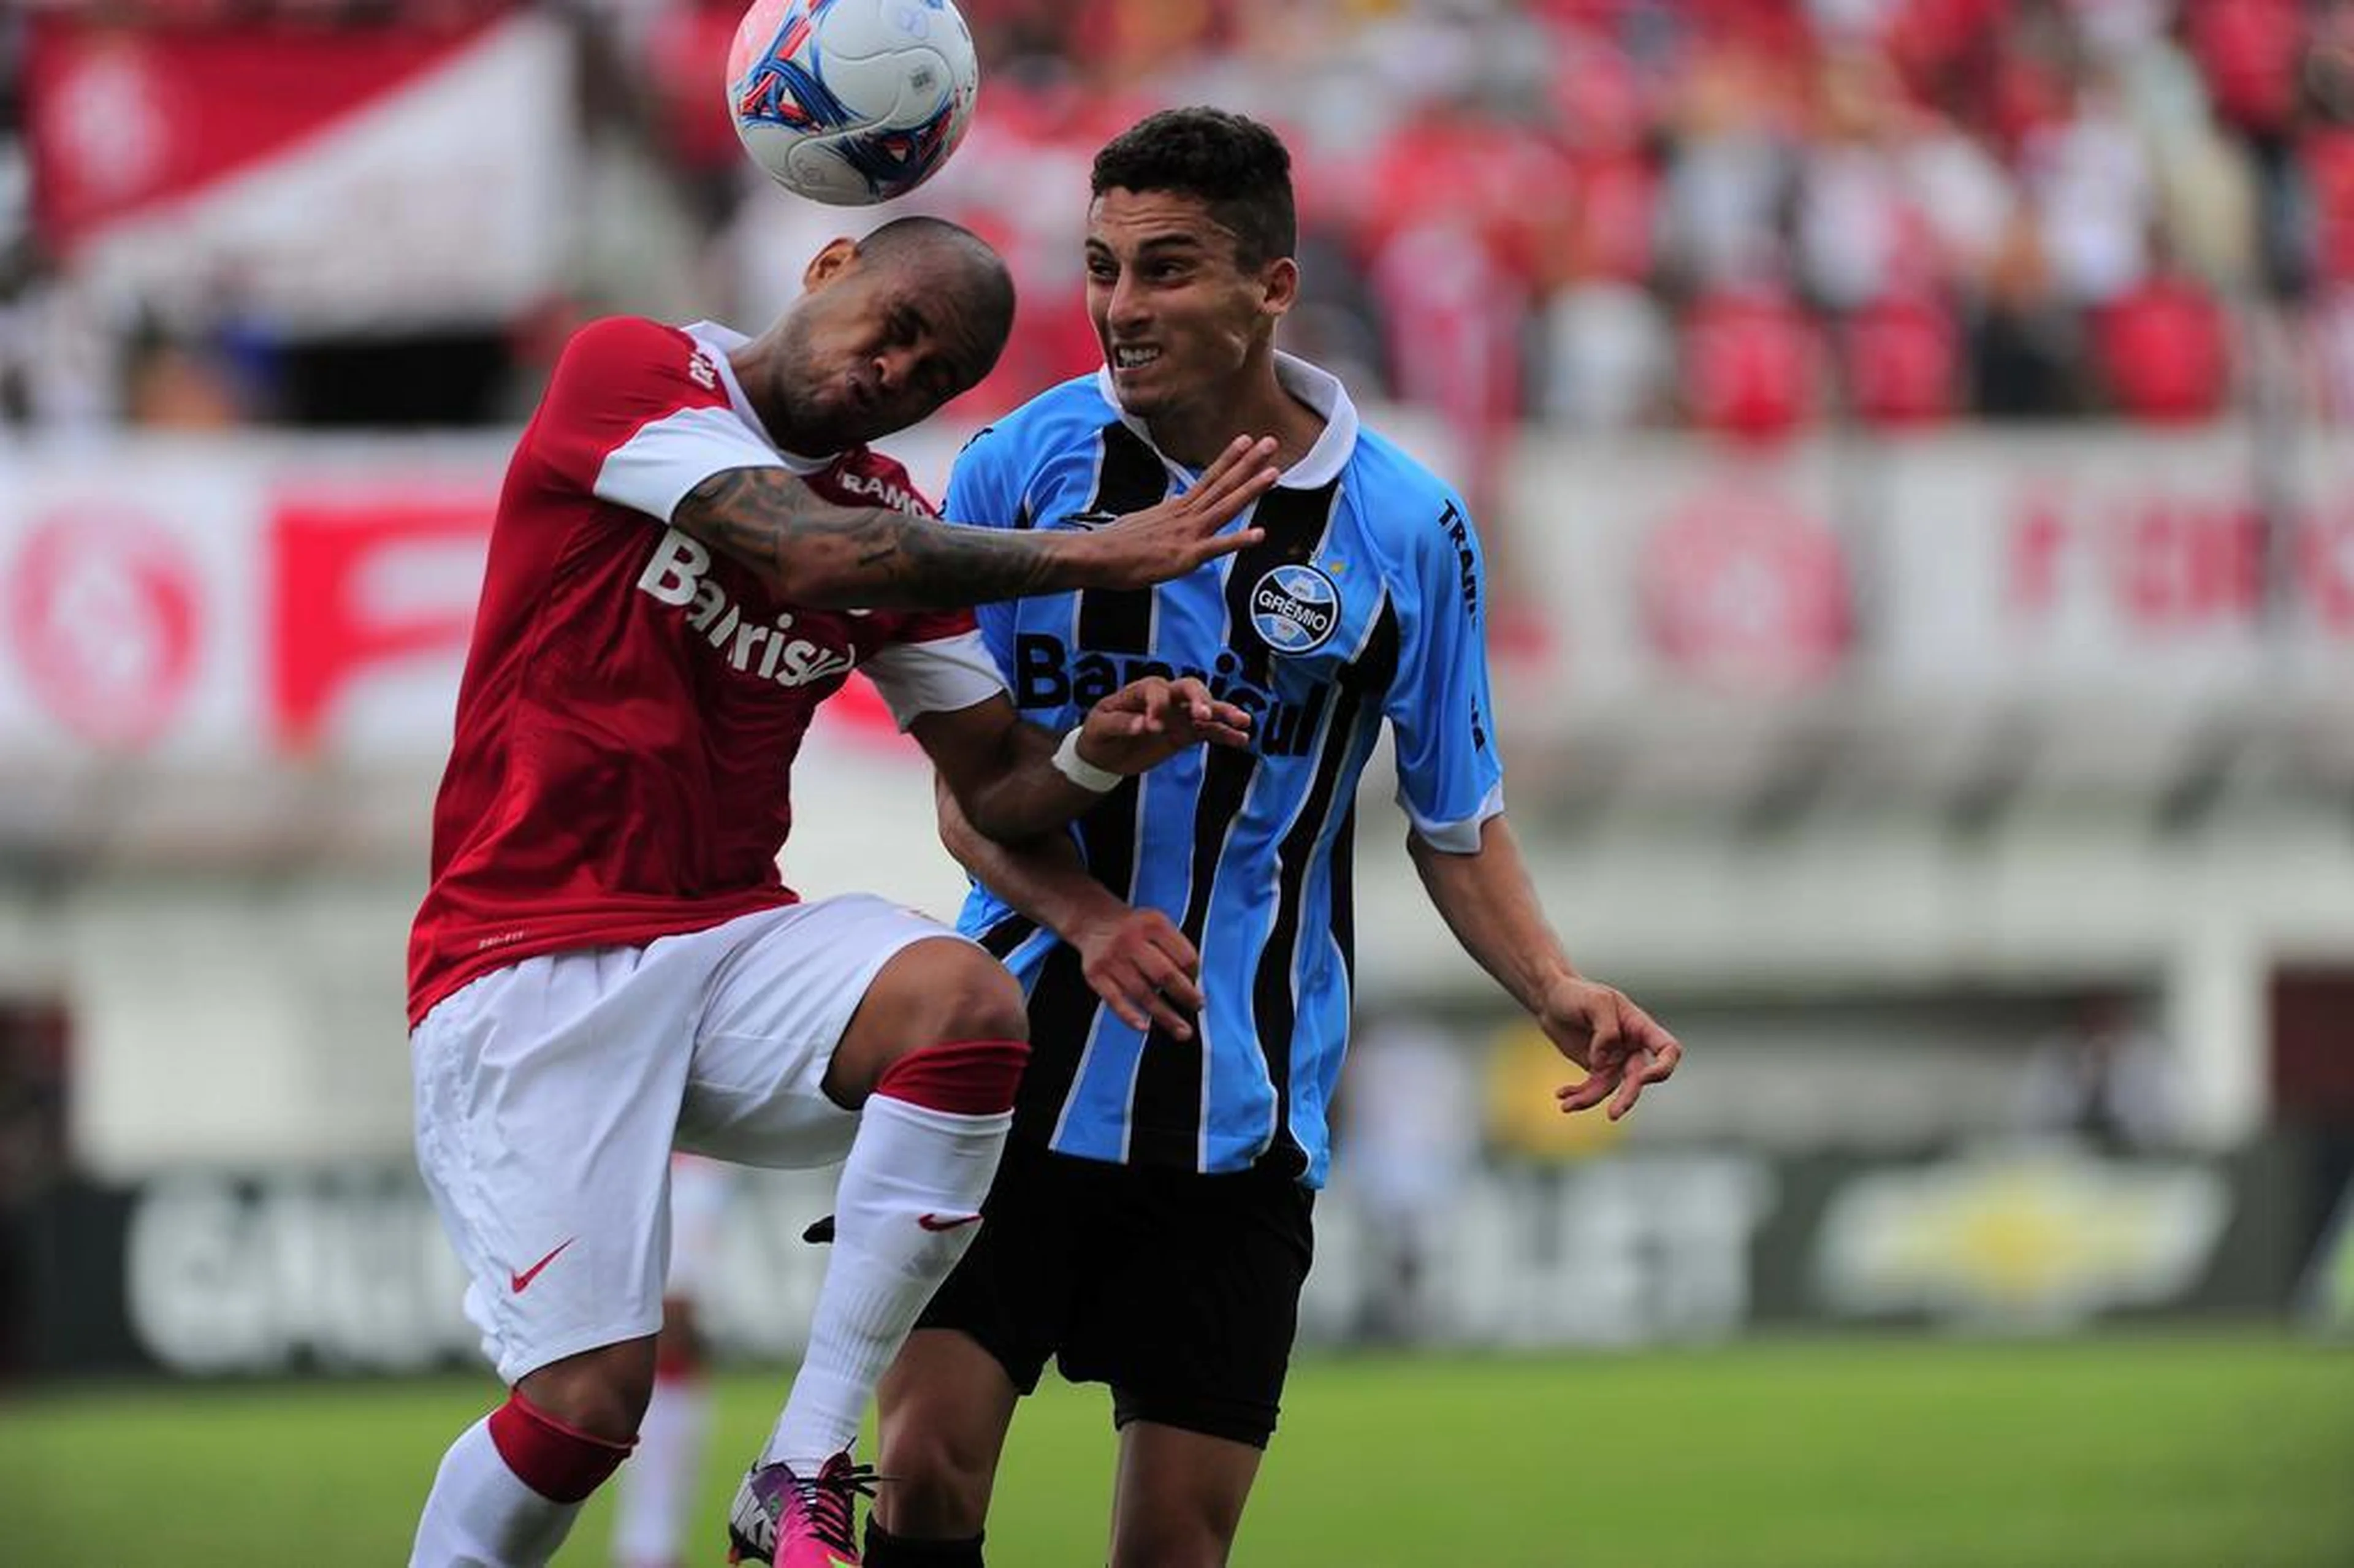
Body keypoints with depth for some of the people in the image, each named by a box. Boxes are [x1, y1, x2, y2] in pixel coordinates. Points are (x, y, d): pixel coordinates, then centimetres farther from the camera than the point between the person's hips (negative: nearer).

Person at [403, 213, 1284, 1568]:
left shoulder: (894, 526, 11)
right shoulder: (630, 375, -7)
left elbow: (998, 784, 10)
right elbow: (807, 556, -21)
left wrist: (1094, 754, -13)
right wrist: (1096, 557, -20)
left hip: (733, 948, 5)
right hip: (534, 961, -5)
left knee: (969, 1003, -28)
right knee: (588, 1402, -17)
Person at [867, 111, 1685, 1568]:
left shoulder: (1408, 529, -4)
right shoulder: (1021, 468, -3)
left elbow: (1455, 820, 8)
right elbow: (966, 787, 3)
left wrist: (1557, 990, -9)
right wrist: (1082, 914, -17)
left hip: (1242, 1113, 0)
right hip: (1023, 1064, 0)